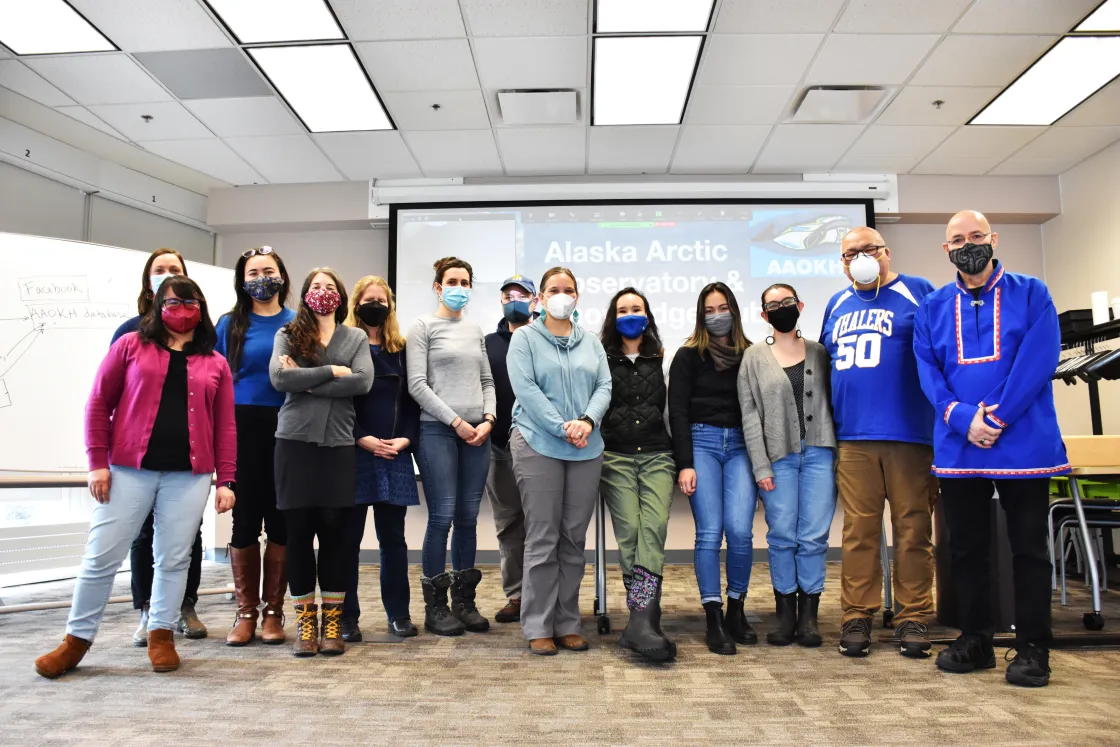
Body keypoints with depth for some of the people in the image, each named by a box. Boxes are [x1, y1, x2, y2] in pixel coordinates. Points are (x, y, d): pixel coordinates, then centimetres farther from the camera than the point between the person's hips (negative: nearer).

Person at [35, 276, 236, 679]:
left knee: (174, 558, 6)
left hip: (190, 474, 1)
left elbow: (225, 426, 7)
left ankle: (162, 636, 20)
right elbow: (98, 404, 3)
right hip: (129, 469, -1)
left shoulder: (216, 364, 9)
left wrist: (225, 480, 1)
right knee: (102, 555, 5)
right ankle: (77, 639, 21)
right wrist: (98, 462, -3)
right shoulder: (130, 346, 6)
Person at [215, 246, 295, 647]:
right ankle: (245, 613, 16)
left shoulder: (297, 323, 6)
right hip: (242, 428, 1)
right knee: (245, 519, 4)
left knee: (280, 519, 3)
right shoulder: (230, 324, 7)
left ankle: (273, 611, 15)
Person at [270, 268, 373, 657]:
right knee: (299, 530, 2)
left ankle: (332, 621, 12)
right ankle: (305, 622, 14)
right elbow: (279, 377, -8)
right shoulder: (287, 334, 10)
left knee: (335, 530, 0)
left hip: (338, 443, 0)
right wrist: (332, 371, -9)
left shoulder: (356, 337, 12)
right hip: (295, 441, 0)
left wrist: (306, 381, -8)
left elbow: (363, 382, -6)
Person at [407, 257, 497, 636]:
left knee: (468, 518, 6)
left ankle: (464, 601, 16)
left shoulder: (475, 330, 17)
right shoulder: (424, 326, 2)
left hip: (477, 433, 5)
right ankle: (435, 607, 7)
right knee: (442, 517, -5)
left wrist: (488, 419, -1)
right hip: (437, 430, -4)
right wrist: (456, 421, -10)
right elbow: (417, 384, -6)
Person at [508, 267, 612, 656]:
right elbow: (525, 389, -8)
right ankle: (538, 627, 8)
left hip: (587, 449, 4)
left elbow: (604, 386, 6)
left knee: (574, 539, 7)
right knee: (543, 539, -2)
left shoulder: (591, 342, 15)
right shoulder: (524, 338, 4)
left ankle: (568, 623, 18)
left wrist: (588, 421, -13)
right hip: (539, 445, -4)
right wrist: (562, 429, -15)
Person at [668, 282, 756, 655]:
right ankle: (714, 620, 2)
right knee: (710, 532, -7)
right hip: (702, 442, -1)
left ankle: (736, 609, 11)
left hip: (741, 445, 2)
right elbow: (678, 412, 1)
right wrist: (684, 464, -7)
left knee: (740, 530, -10)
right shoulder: (688, 355, 6)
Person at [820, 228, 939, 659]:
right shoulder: (836, 305, 19)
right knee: (858, 531, 3)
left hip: (910, 434, -3)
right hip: (852, 438, 3)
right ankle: (857, 617, 11)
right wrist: (828, 421, 20)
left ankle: (913, 619, 13)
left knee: (913, 528, 2)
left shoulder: (917, 292, 6)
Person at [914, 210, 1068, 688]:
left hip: (1023, 445, -2)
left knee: (1029, 548, 5)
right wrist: (963, 418, -14)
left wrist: (997, 417, -18)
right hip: (957, 448, 3)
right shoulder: (932, 308, 10)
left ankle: (1032, 649, 16)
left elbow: (1038, 358, -9)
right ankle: (974, 640, 23)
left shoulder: (1031, 295, 4)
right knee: (966, 548, 10)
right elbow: (928, 371, 1)